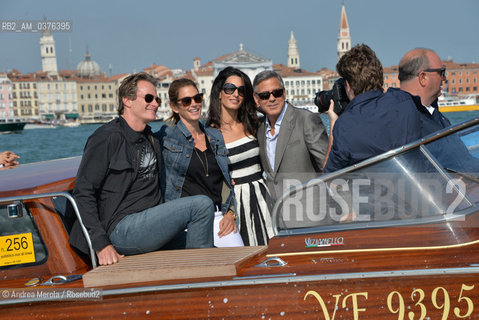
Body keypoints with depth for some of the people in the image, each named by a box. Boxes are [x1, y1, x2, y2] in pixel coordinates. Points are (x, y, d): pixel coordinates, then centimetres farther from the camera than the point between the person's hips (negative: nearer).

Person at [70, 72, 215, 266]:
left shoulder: (151, 140, 21)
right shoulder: (107, 138, -5)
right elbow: (83, 193, -10)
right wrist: (101, 245, -18)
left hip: (150, 225, 8)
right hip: (122, 230, -8)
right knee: (202, 204, -19)